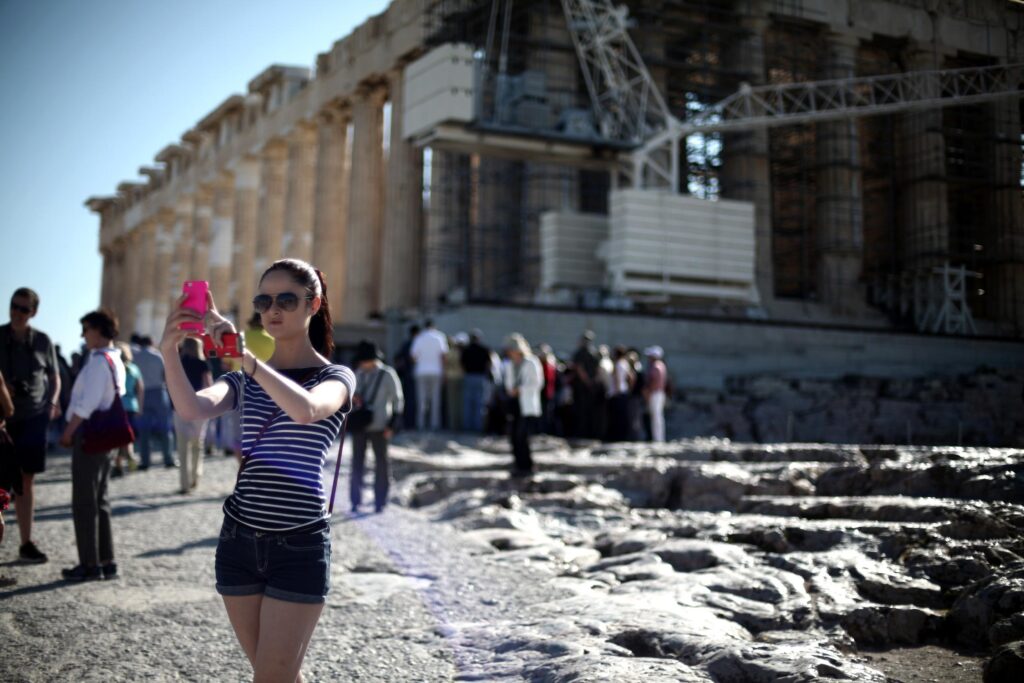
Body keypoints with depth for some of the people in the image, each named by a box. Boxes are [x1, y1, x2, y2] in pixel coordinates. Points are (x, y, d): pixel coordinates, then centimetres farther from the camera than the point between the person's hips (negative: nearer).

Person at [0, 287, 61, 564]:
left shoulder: (42, 341, 4)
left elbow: (54, 376, 15)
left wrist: (53, 401, -2)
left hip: (32, 418, 2)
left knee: (26, 481, 5)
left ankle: (26, 543, 13)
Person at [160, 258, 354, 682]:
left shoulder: (336, 377, -1)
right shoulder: (245, 381, 11)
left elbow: (305, 410, -27)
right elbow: (193, 410, -11)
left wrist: (244, 355, -37)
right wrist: (170, 354, -29)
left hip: (299, 547, -4)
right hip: (239, 539, 5)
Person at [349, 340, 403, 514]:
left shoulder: (387, 375, -7)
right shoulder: (360, 373, 8)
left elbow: (398, 400, -3)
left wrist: (392, 425, -8)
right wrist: (354, 397, -2)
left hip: (378, 426, -4)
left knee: (381, 462, 5)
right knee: (357, 462, 4)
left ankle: (380, 501, 13)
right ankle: (355, 501, 10)